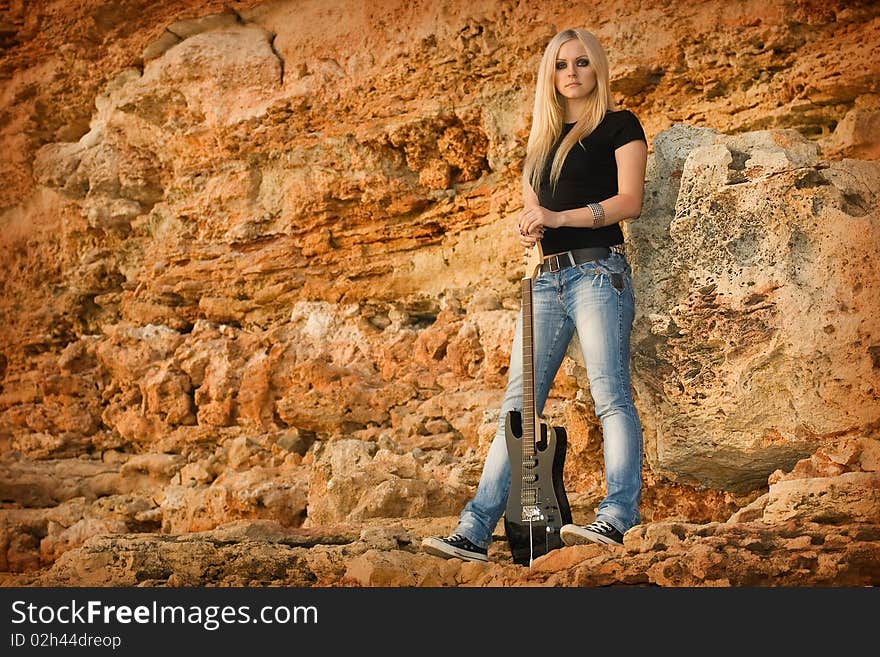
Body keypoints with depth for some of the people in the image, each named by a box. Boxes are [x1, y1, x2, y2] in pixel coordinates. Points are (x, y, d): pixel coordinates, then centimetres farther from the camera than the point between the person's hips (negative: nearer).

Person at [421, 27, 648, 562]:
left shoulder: (619, 126, 6)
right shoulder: (544, 139, 24)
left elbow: (630, 200, -6)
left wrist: (558, 217, -15)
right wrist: (527, 227, 1)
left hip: (598, 271, -6)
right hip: (547, 278, 6)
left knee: (611, 394, -13)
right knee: (517, 406, -1)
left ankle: (618, 517, -16)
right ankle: (475, 532, -5)